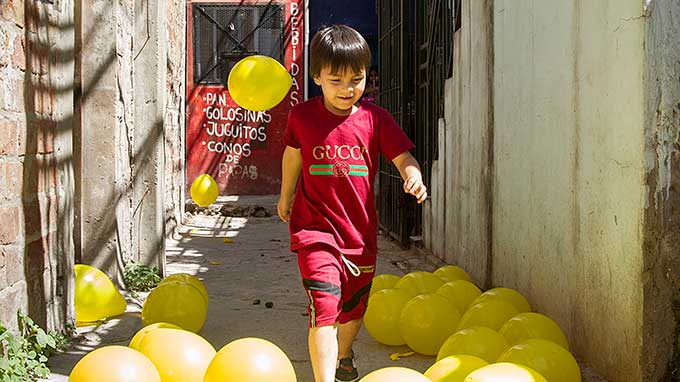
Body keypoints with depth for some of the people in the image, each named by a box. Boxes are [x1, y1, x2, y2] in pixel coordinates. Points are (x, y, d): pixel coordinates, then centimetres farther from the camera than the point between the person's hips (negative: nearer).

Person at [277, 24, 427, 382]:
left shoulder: (374, 118, -4)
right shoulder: (302, 115, -4)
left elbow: (403, 157, -5)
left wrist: (413, 176, -28)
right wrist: (286, 195, 27)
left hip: (360, 230, 3)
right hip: (316, 228, -3)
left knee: (353, 308, 22)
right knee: (324, 307, -19)